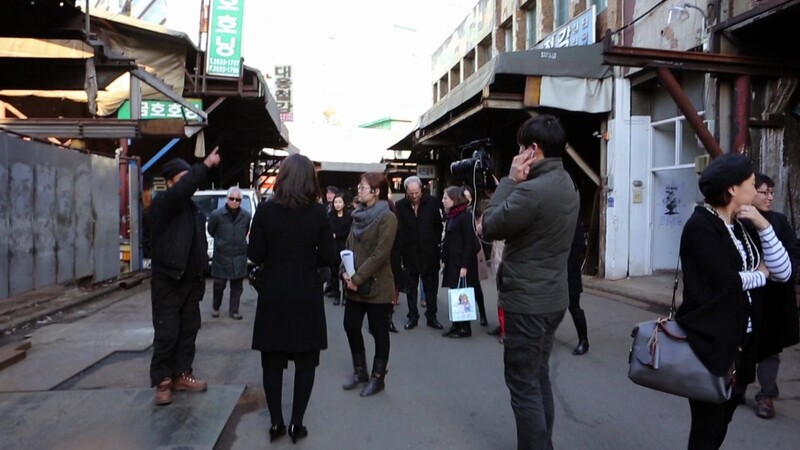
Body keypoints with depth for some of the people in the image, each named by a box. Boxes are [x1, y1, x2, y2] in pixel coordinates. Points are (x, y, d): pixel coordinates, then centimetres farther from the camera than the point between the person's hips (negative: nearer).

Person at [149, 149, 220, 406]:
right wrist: (205, 165, -33)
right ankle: (162, 381, 9)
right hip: (167, 281, -7)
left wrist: (201, 275, 12)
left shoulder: (193, 208, 12)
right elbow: (181, 191, -31)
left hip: (191, 281, 7)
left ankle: (182, 375, 21)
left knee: (189, 330, 11)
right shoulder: (162, 203, -8)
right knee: (166, 333, -1)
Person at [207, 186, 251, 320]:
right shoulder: (216, 214, -13)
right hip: (221, 255, -2)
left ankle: (234, 310, 20)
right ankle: (215, 307, 28)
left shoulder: (246, 216, -6)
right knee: (219, 284, 6)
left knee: (237, 285, 9)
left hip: (239, 256, 2)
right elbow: (211, 231, 5)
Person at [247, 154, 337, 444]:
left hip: (273, 296, 1)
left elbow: (254, 255, -6)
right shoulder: (318, 212, -8)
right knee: (305, 360, 12)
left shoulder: (265, 211, -7)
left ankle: (276, 423, 19)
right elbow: (328, 257, -7)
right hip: (307, 296, -1)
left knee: (272, 360, 14)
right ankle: (296, 424, 14)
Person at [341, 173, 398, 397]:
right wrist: (346, 272, -5)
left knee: (379, 332, 6)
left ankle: (378, 378, 22)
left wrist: (358, 278, -18)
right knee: (351, 326, 13)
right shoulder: (359, 214, 10)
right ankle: (359, 371, 31)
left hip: (377, 286, -7)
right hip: (355, 285, 7)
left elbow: (380, 254, -19)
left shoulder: (387, 217, -13)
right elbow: (350, 246, 11)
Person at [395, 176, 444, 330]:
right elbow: (398, 230, -4)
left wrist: (435, 242, 2)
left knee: (431, 286, 9)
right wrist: (402, 247, -9)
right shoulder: (400, 205, -6)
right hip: (409, 253, 0)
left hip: (429, 252, 1)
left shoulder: (432, 202, -3)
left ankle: (432, 316, 20)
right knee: (411, 287, 9)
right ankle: (413, 316, 19)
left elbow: (438, 225, 5)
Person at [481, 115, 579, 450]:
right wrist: (518, 184, 0)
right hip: (552, 298, 10)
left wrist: (510, 180, -10)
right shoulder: (566, 185, 8)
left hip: (525, 302, -10)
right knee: (539, 378, 20)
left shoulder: (532, 190, -24)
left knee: (523, 387, 1)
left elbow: (489, 228, -14)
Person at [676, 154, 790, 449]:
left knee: (721, 421, 18)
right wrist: (761, 274, -2)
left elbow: (783, 273, 6)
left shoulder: (743, 226, 12)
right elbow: (726, 282, -22)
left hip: (742, 341, 8)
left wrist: (763, 226, -4)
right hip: (711, 342, -8)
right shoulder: (700, 227, -14)